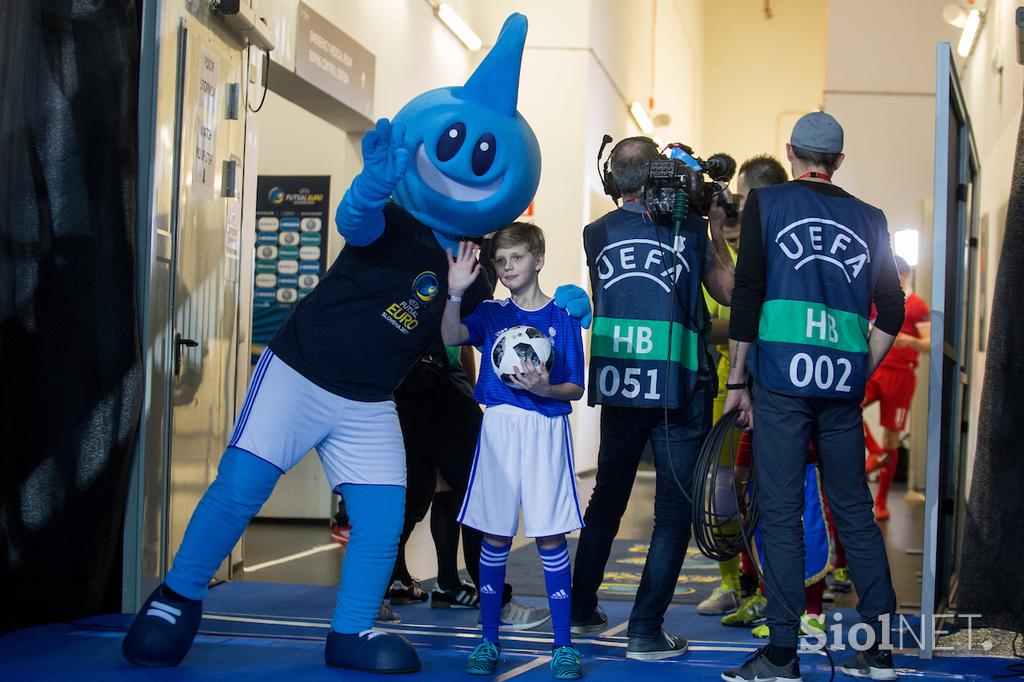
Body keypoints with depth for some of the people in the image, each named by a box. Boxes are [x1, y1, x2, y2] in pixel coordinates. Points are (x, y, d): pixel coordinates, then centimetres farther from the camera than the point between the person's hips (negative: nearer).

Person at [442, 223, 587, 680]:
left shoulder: (562, 317, 2)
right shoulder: (491, 314, 7)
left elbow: (576, 389, 2)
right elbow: (451, 336, -13)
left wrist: (545, 388, -18)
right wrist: (455, 292, -29)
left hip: (546, 430, -2)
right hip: (499, 427, 2)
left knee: (550, 536, -2)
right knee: (494, 535, 4)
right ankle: (488, 641, 14)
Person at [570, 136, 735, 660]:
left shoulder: (597, 233, 4)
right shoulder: (690, 227, -4)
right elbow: (728, 292, 6)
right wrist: (717, 230, 15)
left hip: (617, 384, 4)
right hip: (678, 389, -4)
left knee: (605, 500, 19)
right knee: (674, 512, 2)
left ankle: (581, 611, 27)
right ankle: (645, 632, -2)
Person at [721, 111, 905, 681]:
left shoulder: (767, 203, 5)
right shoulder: (869, 218, 13)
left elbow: (747, 293, -1)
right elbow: (891, 311, 10)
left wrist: (736, 380, 3)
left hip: (782, 377, -3)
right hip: (843, 384, 3)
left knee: (782, 513, -2)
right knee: (855, 511, 10)